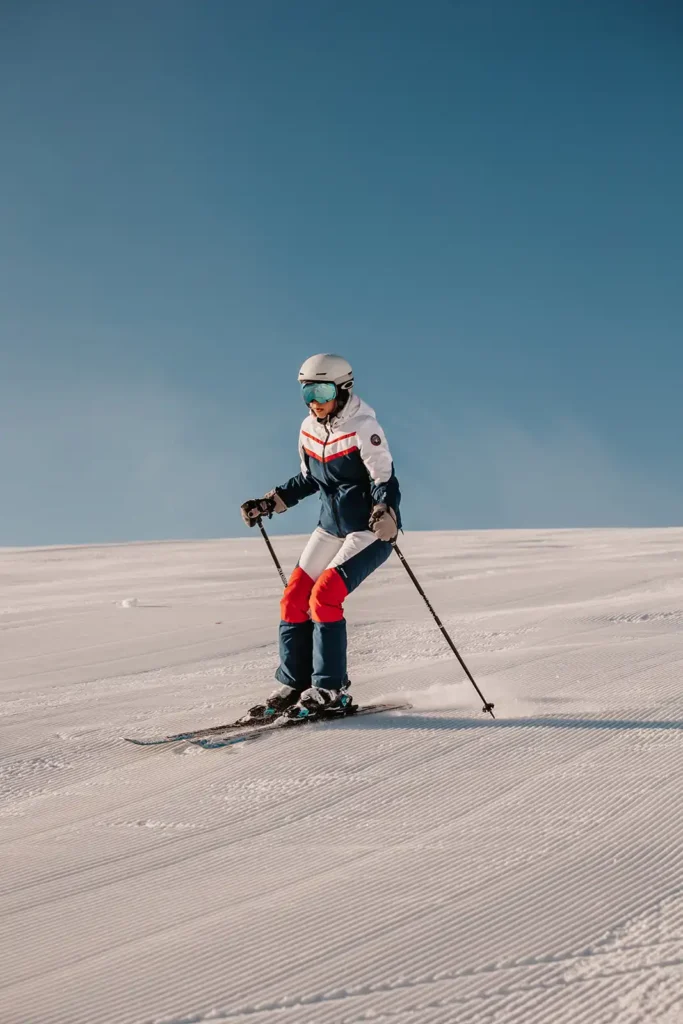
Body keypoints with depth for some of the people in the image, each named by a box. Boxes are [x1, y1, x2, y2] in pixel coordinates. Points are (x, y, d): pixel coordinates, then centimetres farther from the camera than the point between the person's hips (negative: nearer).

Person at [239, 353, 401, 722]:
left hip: (369, 529, -7)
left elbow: (385, 481, -21)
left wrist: (384, 514, -40)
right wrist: (269, 503, 13)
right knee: (294, 598, -1)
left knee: (324, 596, -20)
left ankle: (330, 691, -9)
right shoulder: (309, 429, 5)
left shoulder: (363, 428, -17)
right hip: (331, 527, 7)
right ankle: (293, 686, 10)